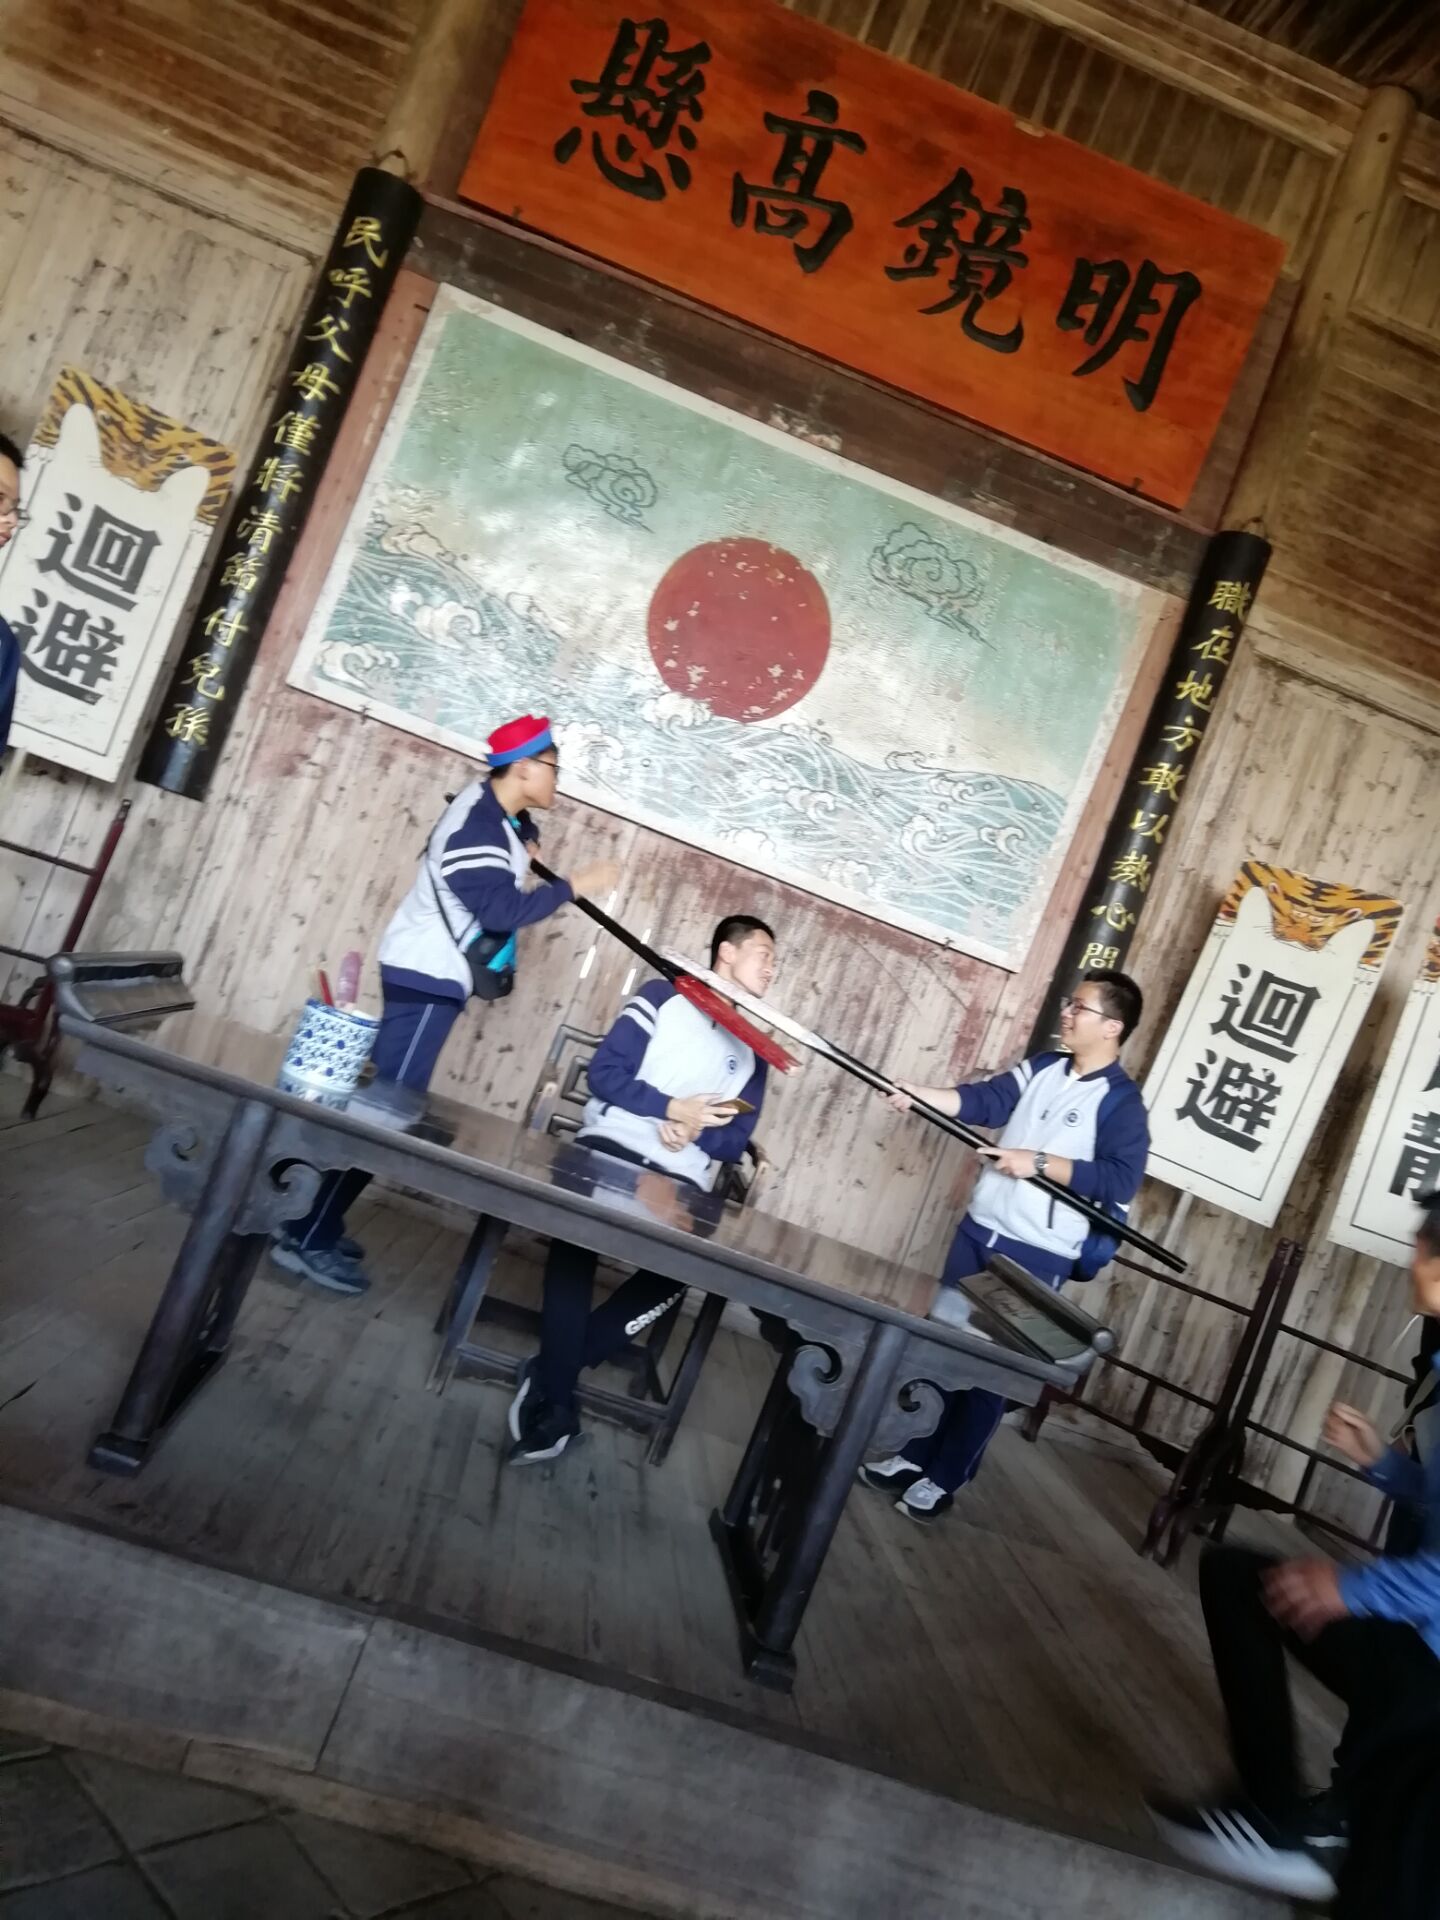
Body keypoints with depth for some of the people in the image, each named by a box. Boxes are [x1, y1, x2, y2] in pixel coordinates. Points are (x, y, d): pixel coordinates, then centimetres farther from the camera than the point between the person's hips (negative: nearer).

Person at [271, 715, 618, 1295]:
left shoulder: (494, 810, 10)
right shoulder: (477, 827, -21)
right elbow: (502, 909, -28)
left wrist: (522, 849, 15)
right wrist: (573, 886, -19)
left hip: (432, 974, 10)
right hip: (427, 978, -10)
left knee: (386, 1102, 12)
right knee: (387, 1108, -9)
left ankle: (313, 1224, 20)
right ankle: (309, 1241, -2)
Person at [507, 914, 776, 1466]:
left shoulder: (753, 1050, 18)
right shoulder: (664, 997, 8)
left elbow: (736, 1140, 9)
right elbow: (605, 1071, -4)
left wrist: (696, 1133, -12)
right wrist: (671, 1108, -16)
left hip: (682, 1182, 4)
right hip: (611, 1147, -3)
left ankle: (551, 1375, -12)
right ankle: (556, 1400, -19)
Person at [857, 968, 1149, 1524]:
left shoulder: (1121, 1102, -12)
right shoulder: (1043, 1068, 8)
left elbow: (1121, 1179, -21)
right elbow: (984, 1100, 1)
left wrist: (1040, 1162, -25)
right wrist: (919, 1096, -13)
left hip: (1036, 1257, -6)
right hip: (978, 1230, 7)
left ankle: (945, 1478, 19)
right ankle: (914, 1455, 28)